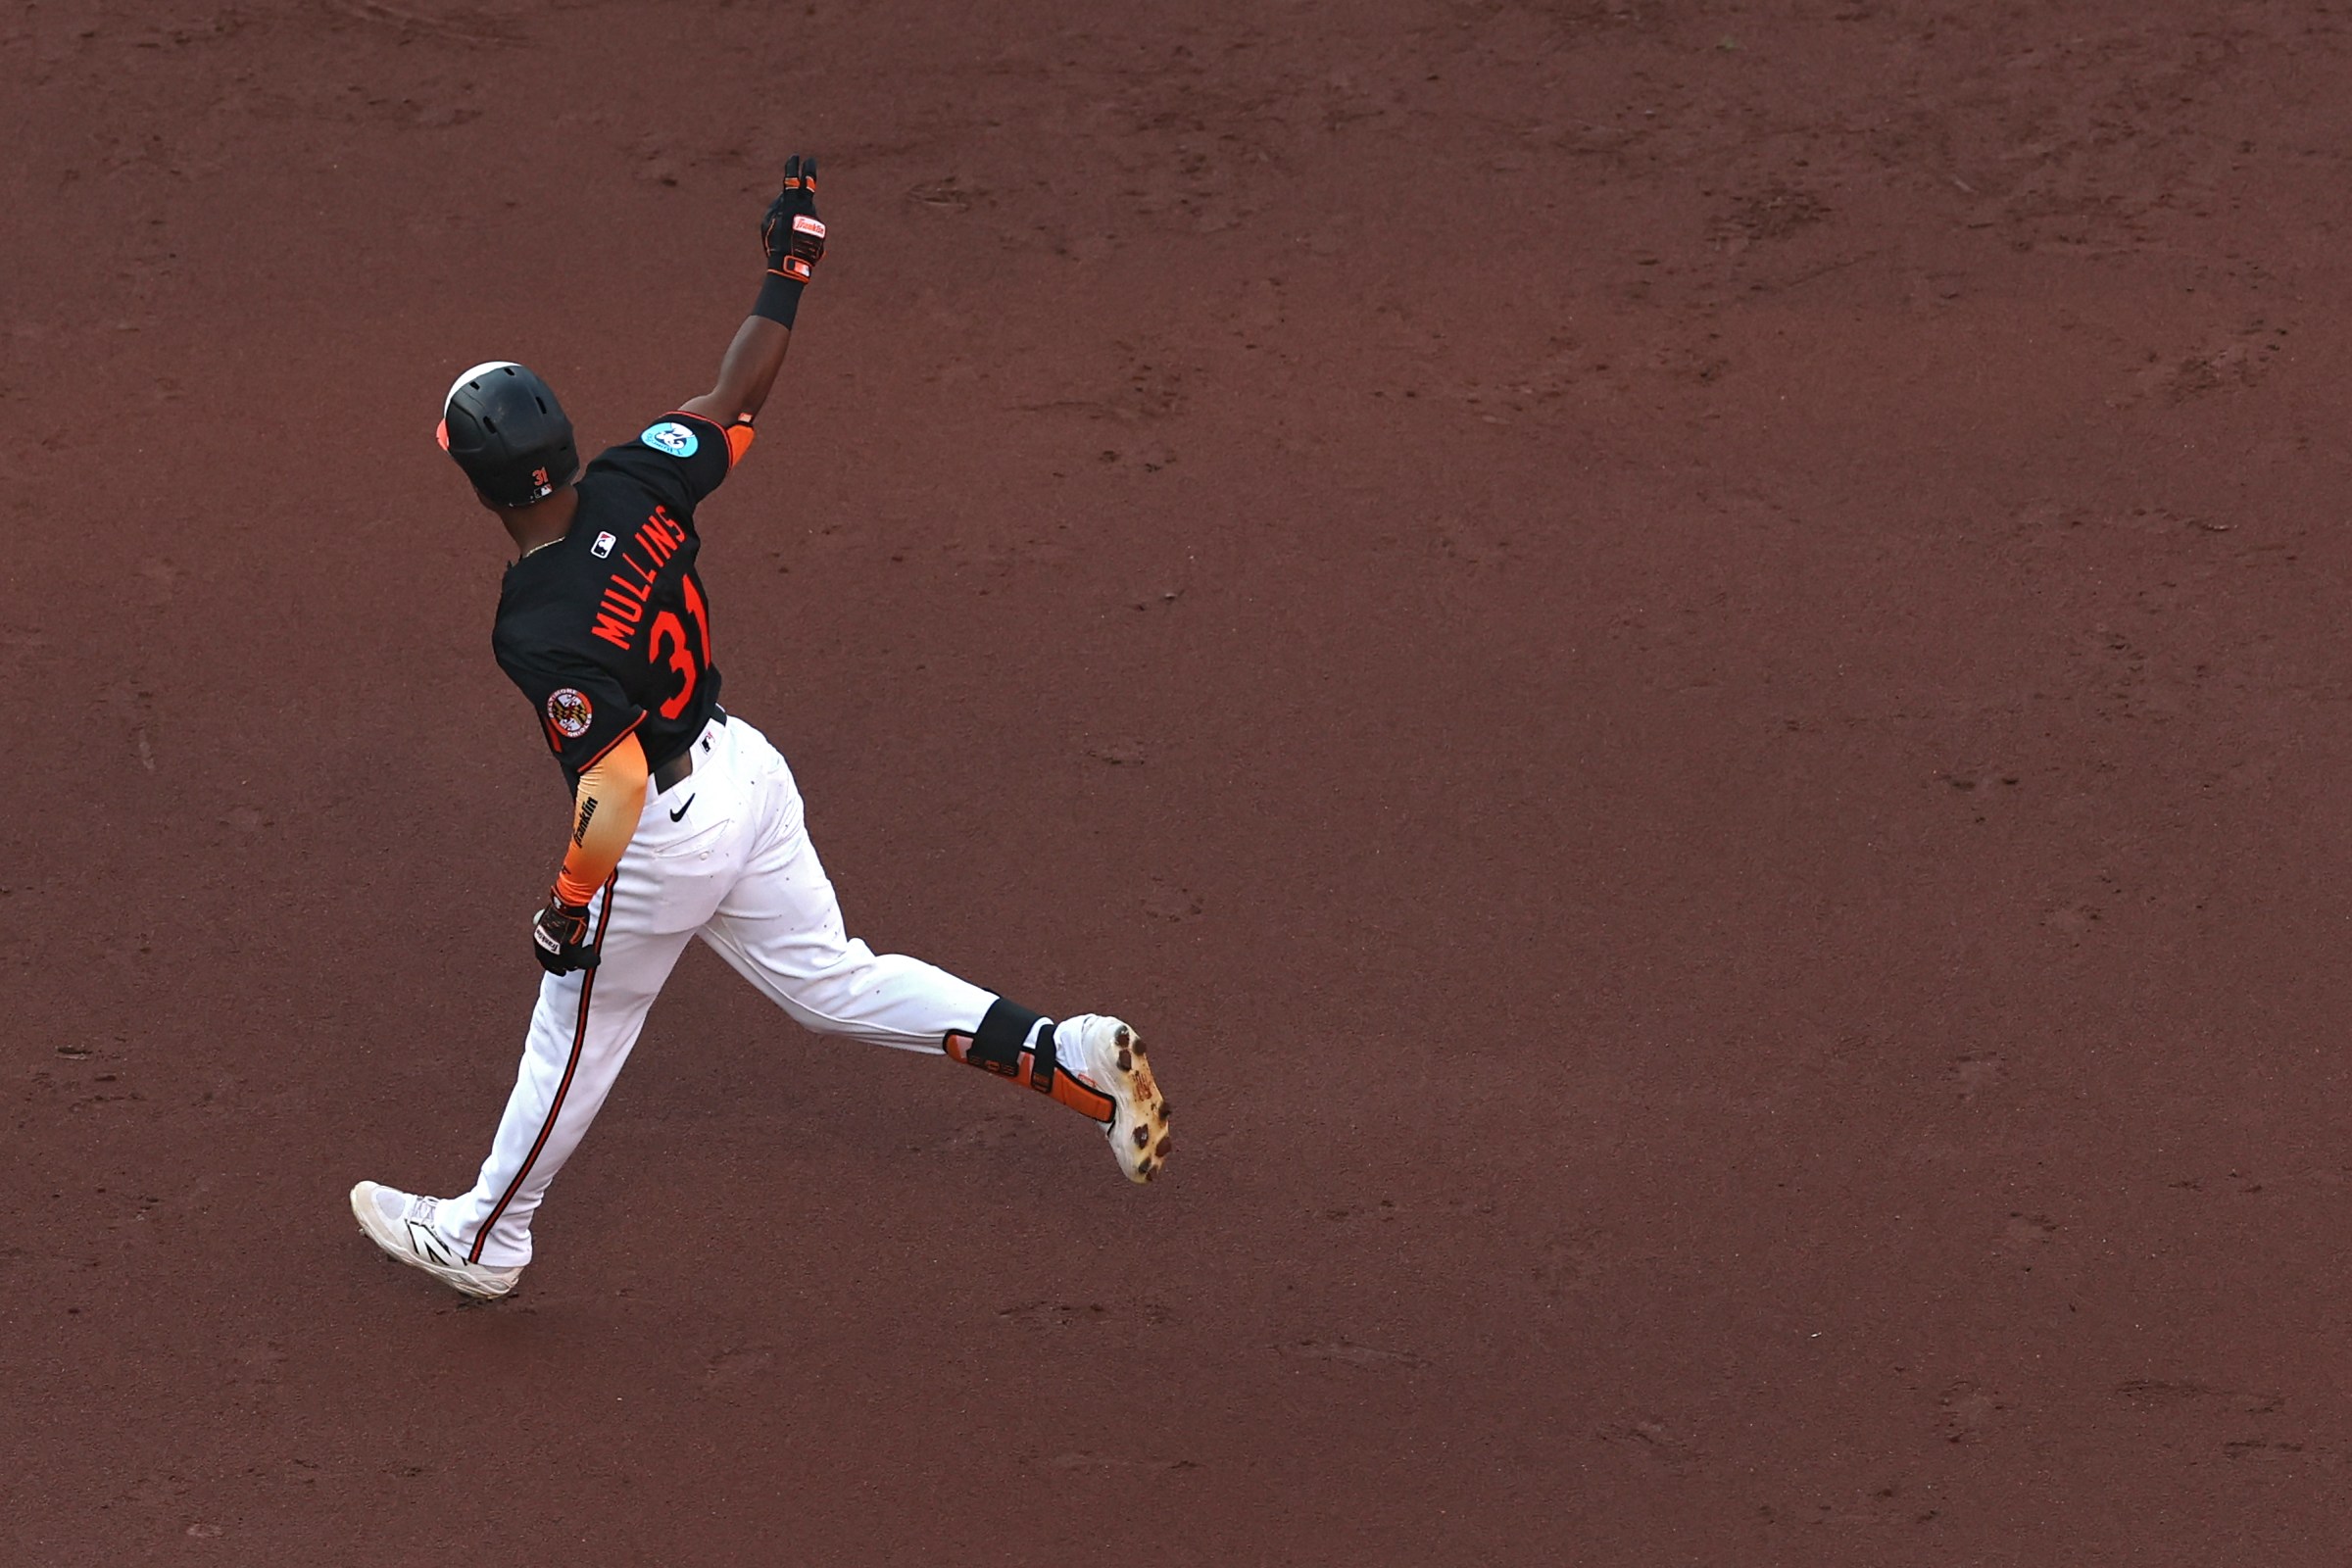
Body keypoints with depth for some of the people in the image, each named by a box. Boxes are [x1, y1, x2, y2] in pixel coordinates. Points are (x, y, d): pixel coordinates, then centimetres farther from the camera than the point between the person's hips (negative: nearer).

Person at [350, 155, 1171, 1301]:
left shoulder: (540, 629, -32)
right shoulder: (637, 485, -13)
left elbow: (615, 788, -32)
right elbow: (737, 398, 2)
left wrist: (568, 905, -19)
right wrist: (787, 275, 12)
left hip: (665, 840, -7)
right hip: (742, 769, 7)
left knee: (579, 1029, 14)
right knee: (831, 982, 21)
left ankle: (482, 1239, 35)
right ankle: (1068, 1056, 12)